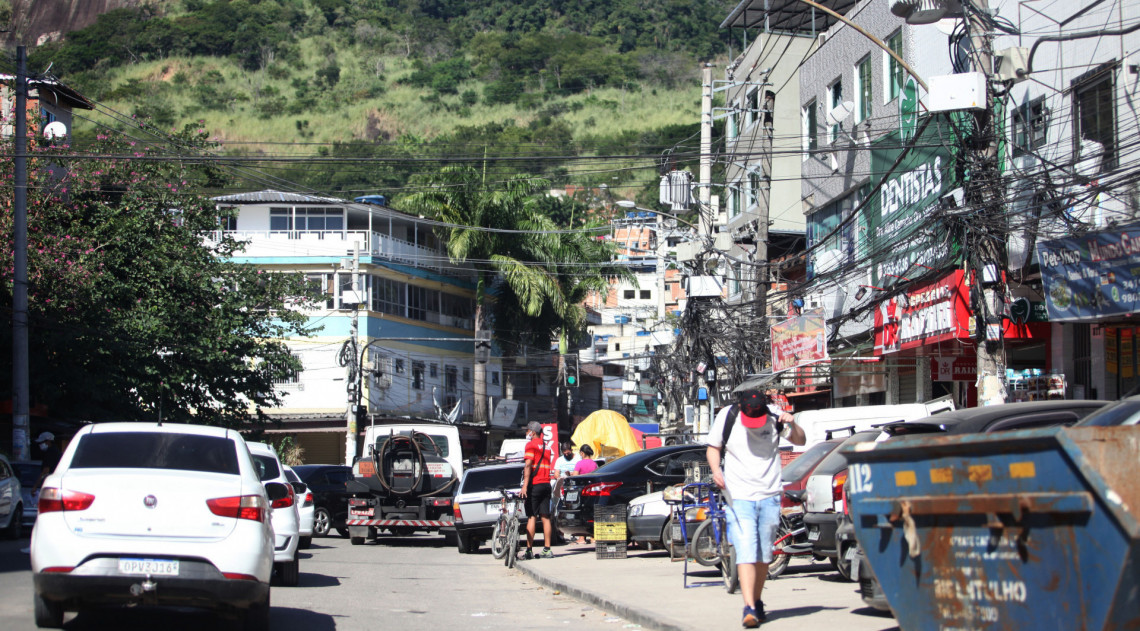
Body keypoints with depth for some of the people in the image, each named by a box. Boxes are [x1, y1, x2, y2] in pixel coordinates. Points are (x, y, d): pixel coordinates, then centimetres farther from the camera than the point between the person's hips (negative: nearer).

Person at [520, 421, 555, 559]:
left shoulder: (531, 444, -6)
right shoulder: (546, 446, 18)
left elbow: (528, 465, -15)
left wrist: (525, 486, -20)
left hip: (534, 484, -7)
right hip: (546, 484, 7)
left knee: (531, 517, -6)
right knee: (546, 517, 6)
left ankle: (529, 550, -8)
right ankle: (547, 550, 4)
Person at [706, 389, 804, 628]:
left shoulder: (774, 416, -1)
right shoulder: (726, 416, -5)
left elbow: (800, 441, 8)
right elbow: (713, 447, 5)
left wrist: (793, 424, -13)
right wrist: (715, 469, -14)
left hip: (769, 496, 2)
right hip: (739, 497, -2)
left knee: (763, 554, 9)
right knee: (745, 552, -14)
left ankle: (757, 602, 25)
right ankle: (749, 609, -20)